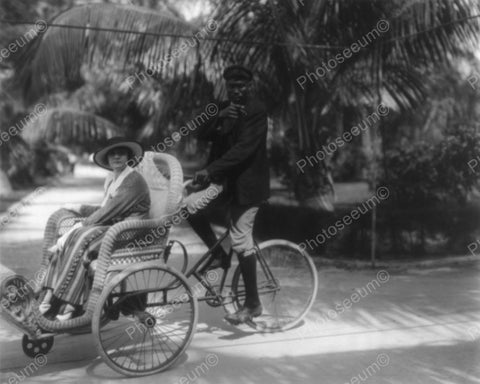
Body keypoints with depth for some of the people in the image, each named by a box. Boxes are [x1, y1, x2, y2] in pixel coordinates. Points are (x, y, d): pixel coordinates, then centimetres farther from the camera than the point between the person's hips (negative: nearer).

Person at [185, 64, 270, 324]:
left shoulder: (256, 111, -12)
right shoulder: (223, 108, 11)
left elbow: (244, 148, -23)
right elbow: (202, 135, 1)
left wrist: (210, 170, -29)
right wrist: (219, 117, -18)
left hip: (246, 183, -7)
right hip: (224, 179, 8)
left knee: (241, 240, -7)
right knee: (190, 206, -8)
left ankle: (253, 304, 5)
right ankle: (218, 254, 11)